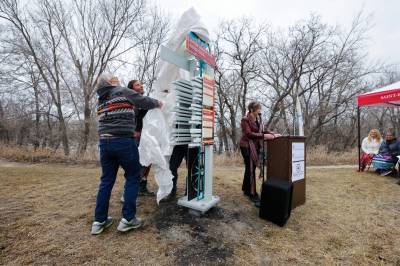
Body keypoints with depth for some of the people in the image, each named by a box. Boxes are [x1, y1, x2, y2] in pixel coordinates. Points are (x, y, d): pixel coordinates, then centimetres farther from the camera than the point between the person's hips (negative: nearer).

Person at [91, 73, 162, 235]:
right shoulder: (123, 92, 0)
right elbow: (145, 102, 3)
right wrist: (159, 103, 22)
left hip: (104, 142, 7)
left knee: (106, 180, 14)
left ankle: (99, 220, 20)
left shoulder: (101, 101, 20)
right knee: (133, 177, 5)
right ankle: (128, 219, 8)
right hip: (123, 141, -7)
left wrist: (134, 130, 30)